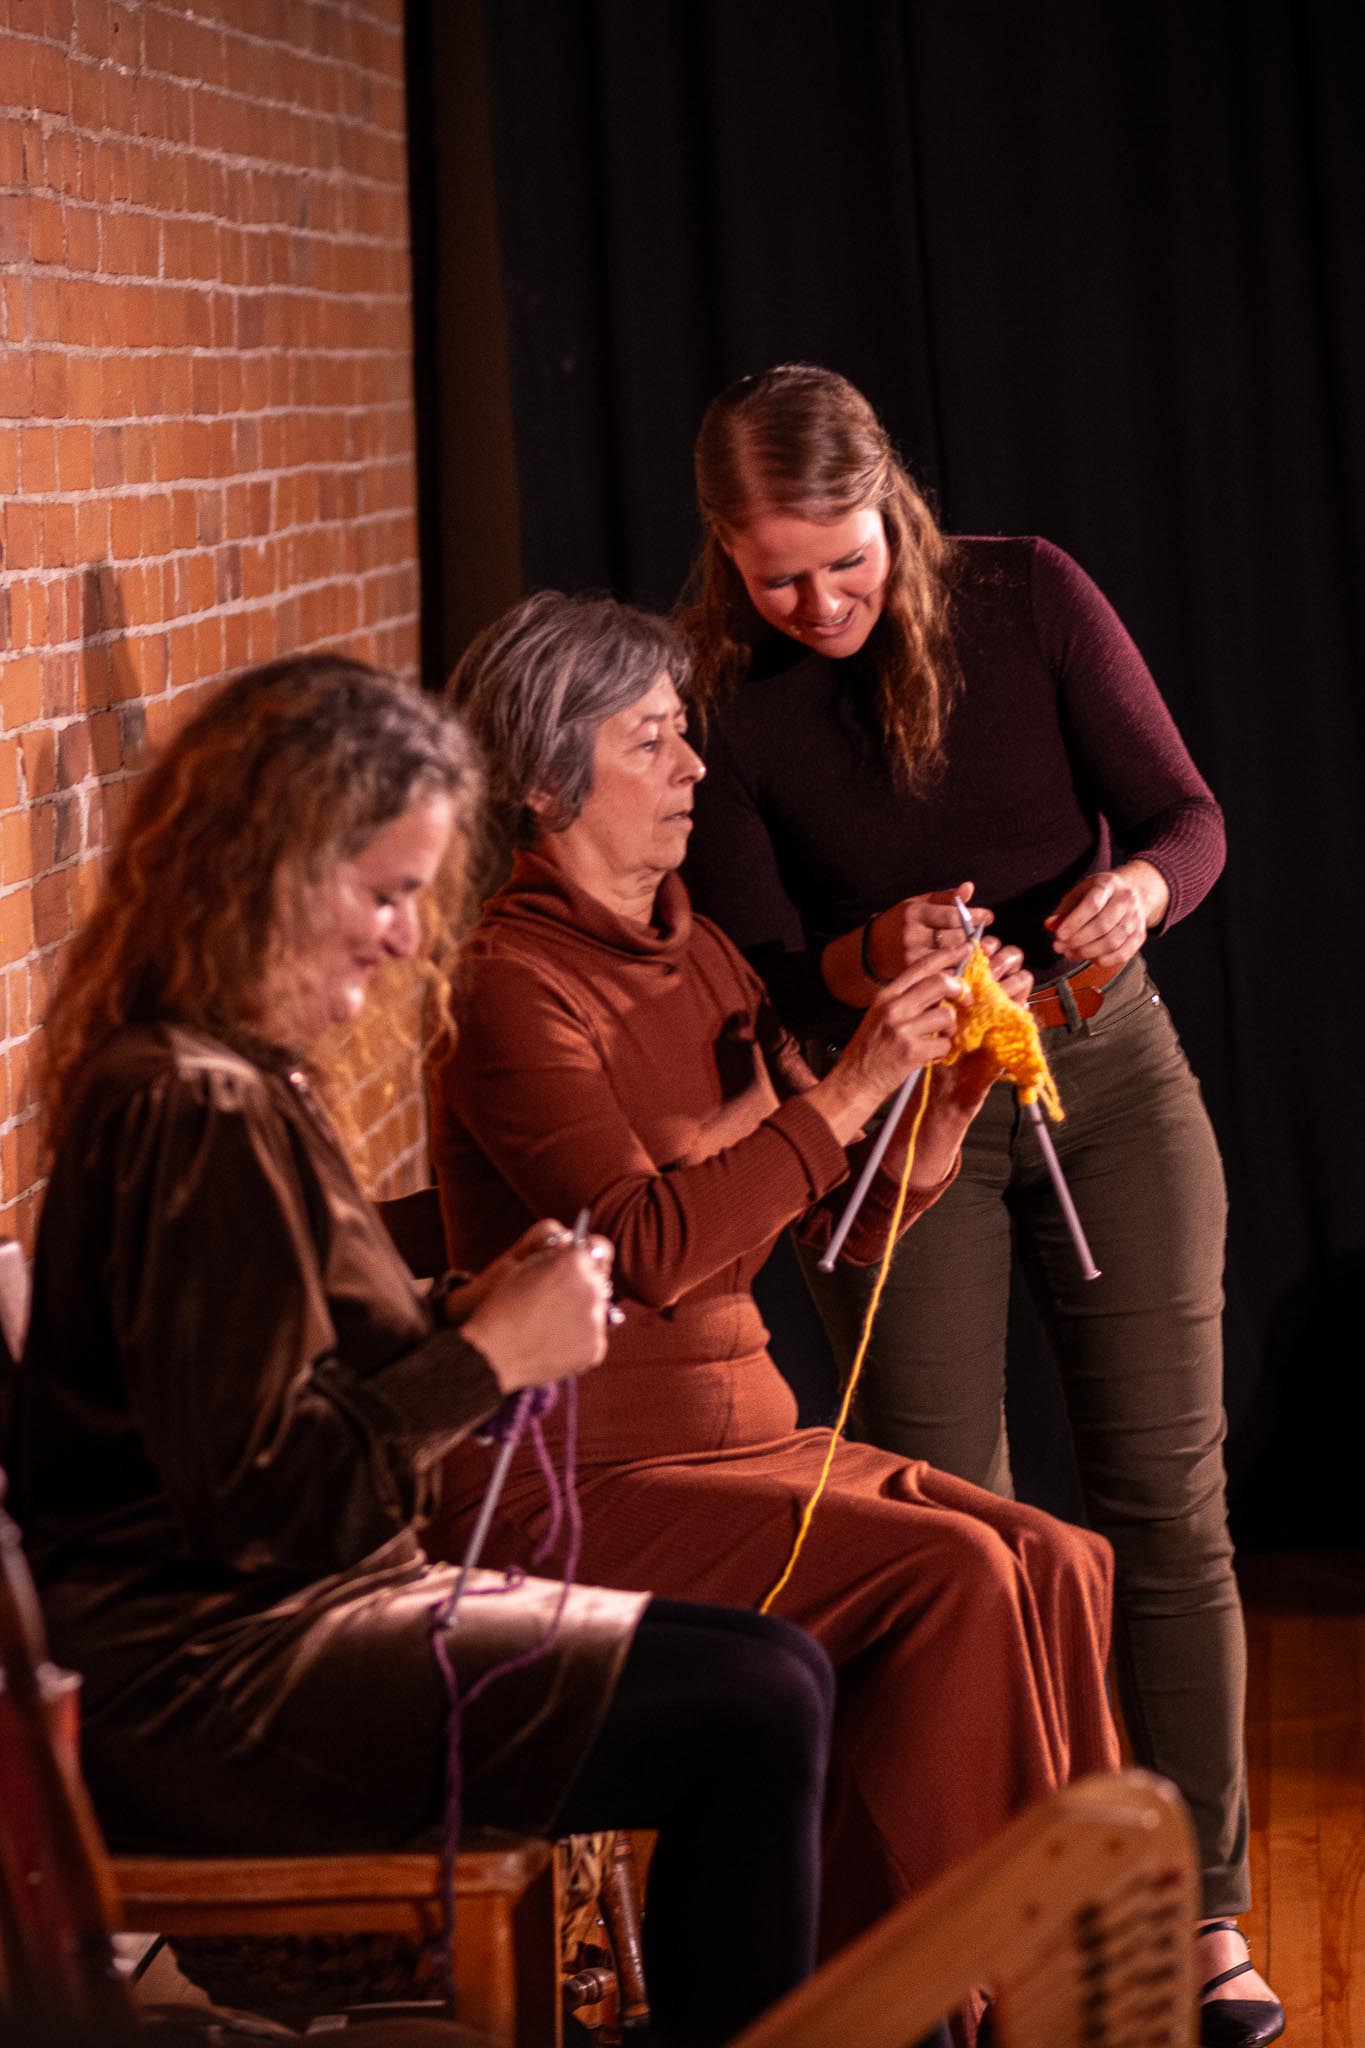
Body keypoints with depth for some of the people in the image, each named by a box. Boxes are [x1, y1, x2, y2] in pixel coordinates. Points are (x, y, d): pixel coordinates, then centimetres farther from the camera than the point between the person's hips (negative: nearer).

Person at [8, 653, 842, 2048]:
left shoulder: (250, 1083, 15)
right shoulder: (198, 1112, -19)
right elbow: (261, 1503, -22)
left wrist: (478, 1312, 3)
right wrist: (491, 1355, -14)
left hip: (274, 1625, 11)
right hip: (208, 1697, -11)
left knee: (773, 1670, 5)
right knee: (753, 1714, -17)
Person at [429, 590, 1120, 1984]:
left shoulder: (698, 958, 14)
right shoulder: (514, 991, -12)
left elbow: (849, 1225, 14)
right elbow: (648, 1245, -24)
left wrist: (949, 1099, -5)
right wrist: (850, 1085, -23)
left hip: (744, 1440, 8)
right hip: (587, 1488, -8)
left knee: (1056, 1565, -13)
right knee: (952, 1578, -24)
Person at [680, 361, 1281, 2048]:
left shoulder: (1024, 599, -9)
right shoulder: (720, 703, -11)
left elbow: (1186, 816, -5)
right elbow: (759, 972, -7)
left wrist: (1136, 887, -27)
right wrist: (869, 959, -27)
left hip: (1110, 1075, 1)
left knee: (1166, 1508, 0)